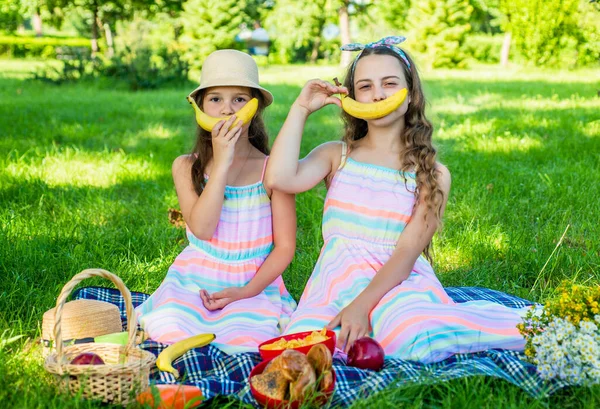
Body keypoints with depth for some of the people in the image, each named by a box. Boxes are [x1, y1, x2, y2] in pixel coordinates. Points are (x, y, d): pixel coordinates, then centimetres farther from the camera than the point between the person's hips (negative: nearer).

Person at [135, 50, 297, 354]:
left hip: (254, 286, -1)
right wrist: (221, 164, -18)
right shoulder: (186, 167, 2)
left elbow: (285, 247, -2)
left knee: (244, 346, -31)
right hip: (194, 281, 1)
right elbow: (201, 228, -14)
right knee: (171, 338, -27)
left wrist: (246, 292, -15)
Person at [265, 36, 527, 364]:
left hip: (397, 280, -1)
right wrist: (301, 109, -2)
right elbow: (280, 178, -11)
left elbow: (407, 251, -6)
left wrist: (362, 304, -21)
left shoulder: (432, 174, 4)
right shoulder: (336, 156, 10)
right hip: (338, 277, 2)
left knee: (408, 337, -38)